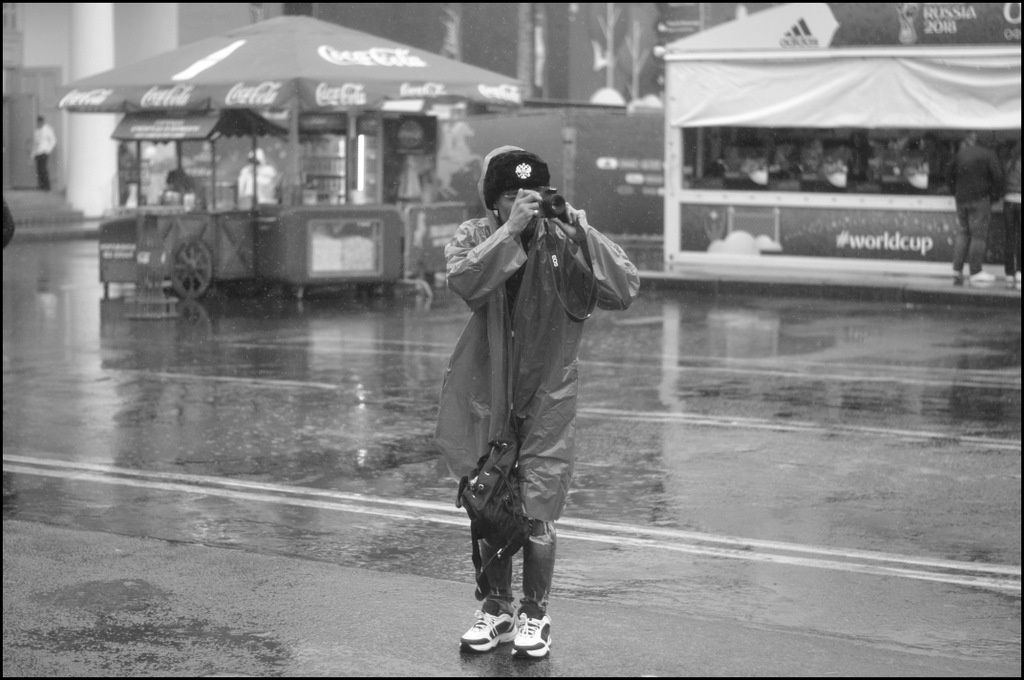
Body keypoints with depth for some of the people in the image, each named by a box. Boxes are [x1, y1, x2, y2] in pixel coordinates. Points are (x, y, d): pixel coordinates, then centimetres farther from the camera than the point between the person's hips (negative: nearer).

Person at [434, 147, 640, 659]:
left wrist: (582, 233, -25)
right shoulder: (474, 236, -4)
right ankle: (497, 610, 29)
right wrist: (511, 229, -31)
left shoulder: (563, 239, -8)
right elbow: (465, 282, -26)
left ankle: (534, 615, 16)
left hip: (547, 396, -2)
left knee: (536, 512, -2)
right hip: (487, 394, 2)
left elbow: (624, 292, -18)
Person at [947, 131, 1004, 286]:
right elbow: (997, 176, -12)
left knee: (964, 231, 16)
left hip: (961, 198, 5)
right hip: (980, 198, -5)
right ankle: (975, 272, 0)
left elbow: (950, 175, 12)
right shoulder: (989, 154, -6)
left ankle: (957, 269, 10)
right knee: (979, 234, 0)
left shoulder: (960, 154, 7)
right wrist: (995, 196, -1)